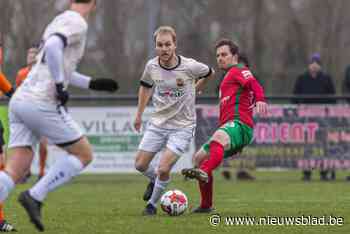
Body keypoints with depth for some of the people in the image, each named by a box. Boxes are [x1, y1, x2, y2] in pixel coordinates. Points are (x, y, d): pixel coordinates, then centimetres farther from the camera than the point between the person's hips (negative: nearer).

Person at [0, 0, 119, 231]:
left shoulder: (59, 21, 23)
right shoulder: (77, 23, -5)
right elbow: (52, 47, -25)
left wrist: (93, 83, 35)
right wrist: (60, 87, -16)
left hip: (20, 100, 8)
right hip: (42, 103, -8)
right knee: (84, 154, 8)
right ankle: (35, 197, -5)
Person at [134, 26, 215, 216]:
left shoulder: (190, 66, -18)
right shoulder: (152, 66, -7)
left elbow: (209, 74, 5)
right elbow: (145, 86, 15)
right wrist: (139, 114, 20)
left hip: (182, 126, -4)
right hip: (158, 123, 4)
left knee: (163, 169, -16)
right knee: (140, 165, 4)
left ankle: (152, 203, 10)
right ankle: (154, 180, 39)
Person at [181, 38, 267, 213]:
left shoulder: (238, 70, 4)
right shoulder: (228, 77, 33)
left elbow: (253, 83, -17)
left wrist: (260, 100, -37)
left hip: (238, 124, -10)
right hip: (229, 127, 10)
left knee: (218, 138, -41)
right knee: (199, 158, 16)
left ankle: (204, 173, -68)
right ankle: (206, 205, 21)